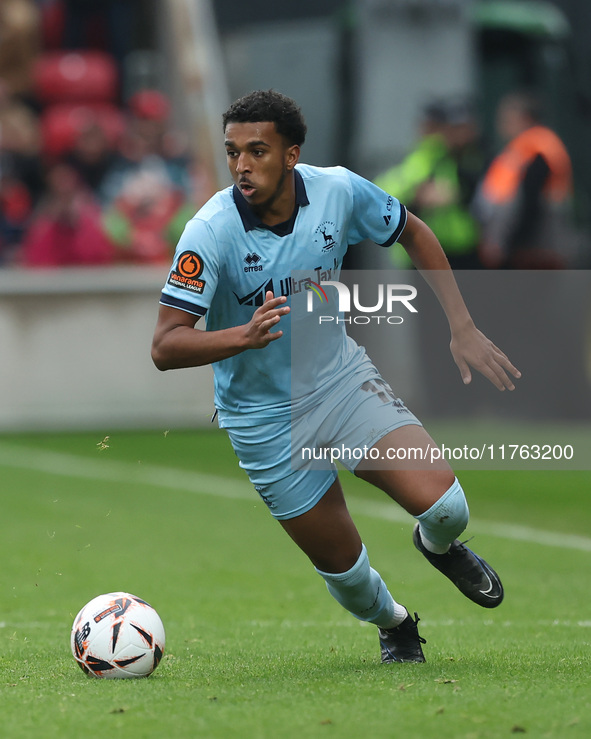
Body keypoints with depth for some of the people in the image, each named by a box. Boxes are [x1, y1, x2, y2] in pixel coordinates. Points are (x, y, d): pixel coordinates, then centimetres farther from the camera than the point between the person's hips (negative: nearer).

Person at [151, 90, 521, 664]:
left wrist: (462, 327, 2)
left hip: (341, 376, 2)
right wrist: (247, 336, -43)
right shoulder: (210, 233, -24)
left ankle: (439, 546, 21)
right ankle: (393, 625, 40)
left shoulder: (339, 191, -14)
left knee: (441, 502, -18)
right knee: (340, 564, 4)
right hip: (265, 418, -2)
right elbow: (165, 347, -26)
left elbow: (414, 234, 7)